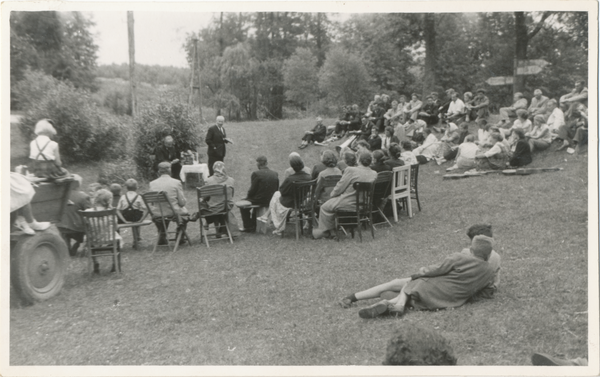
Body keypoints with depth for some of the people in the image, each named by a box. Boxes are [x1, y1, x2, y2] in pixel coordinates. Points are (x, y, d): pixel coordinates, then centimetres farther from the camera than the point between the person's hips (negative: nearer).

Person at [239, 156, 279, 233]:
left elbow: (253, 190, -14)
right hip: (271, 201, 6)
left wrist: (248, 196, 6)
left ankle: (248, 227, 22)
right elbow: (276, 189, 6)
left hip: (260, 201, -6)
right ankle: (253, 225, 40)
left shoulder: (256, 174, -17)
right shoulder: (275, 174, -1)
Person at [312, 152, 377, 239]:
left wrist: (333, 194, 9)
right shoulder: (374, 174, -3)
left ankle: (323, 231, 22)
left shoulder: (351, 170, -21)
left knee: (325, 207, 14)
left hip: (349, 204, -7)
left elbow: (340, 187, -13)